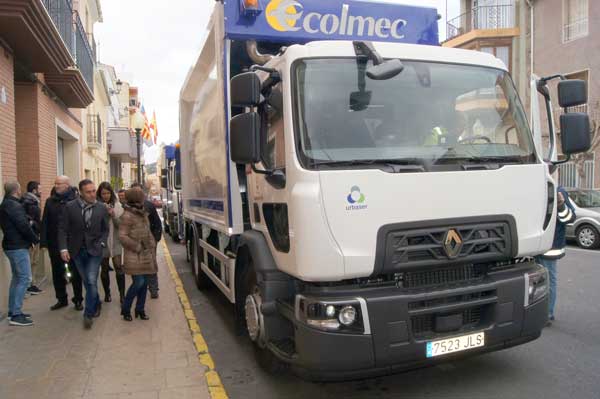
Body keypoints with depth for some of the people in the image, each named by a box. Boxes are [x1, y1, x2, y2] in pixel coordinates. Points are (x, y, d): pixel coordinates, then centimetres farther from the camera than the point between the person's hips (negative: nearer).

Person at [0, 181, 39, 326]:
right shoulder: (14, 205, -17)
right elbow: (23, 226, -21)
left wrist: (30, 239, 4)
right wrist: (35, 239, -6)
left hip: (12, 245, 10)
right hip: (18, 247, -10)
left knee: (17, 277, 16)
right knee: (25, 278, -7)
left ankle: (13, 311, 22)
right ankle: (16, 315, -6)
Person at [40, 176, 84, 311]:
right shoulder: (50, 201, 4)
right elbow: (45, 222, 2)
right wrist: (44, 241, -4)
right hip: (54, 244, 4)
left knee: (76, 273, 7)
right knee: (57, 273, 13)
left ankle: (78, 300, 20)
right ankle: (61, 299, 28)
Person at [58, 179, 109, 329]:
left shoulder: (101, 208, -3)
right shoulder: (70, 207, -6)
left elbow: (106, 229, 6)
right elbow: (63, 229, -3)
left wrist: (101, 243, -7)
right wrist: (64, 248, -12)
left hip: (94, 250, -1)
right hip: (77, 251, 1)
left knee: (91, 281, -10)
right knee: (87, 282, 13)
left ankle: (88, 314, 2)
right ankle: (96, 304, 36)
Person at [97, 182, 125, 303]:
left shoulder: (117, 205, 0)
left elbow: (120, 224, -3)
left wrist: (113, 214, -18)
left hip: (115, 241, 0)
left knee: (118, 267, -6)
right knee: (104, 268, 12)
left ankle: (122, 294, 0)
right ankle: (107, 293, 26)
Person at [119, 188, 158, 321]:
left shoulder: (143, 213, 13)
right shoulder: (127, 216, -13)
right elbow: (122, 236, -16)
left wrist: (152, 245, 9)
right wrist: (137, 247, -15)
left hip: (146, 255, 8)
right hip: (134, 256, -8)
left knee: (144, 282, 9)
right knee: (138, 282, -10)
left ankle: (140, 309, 22)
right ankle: (125, 309, 10)